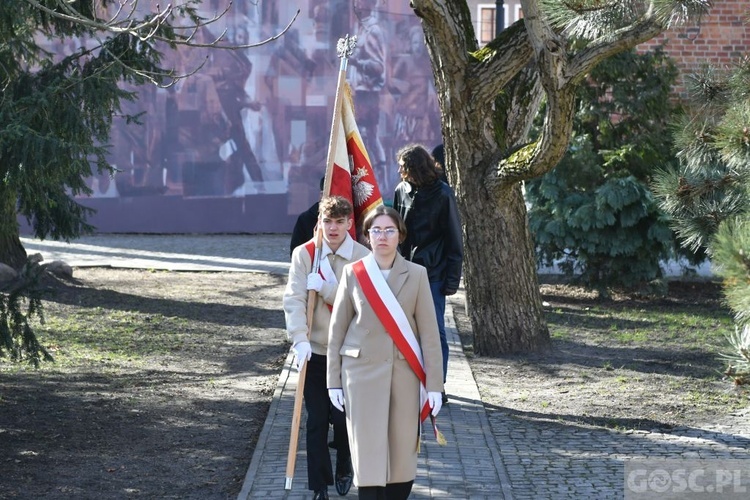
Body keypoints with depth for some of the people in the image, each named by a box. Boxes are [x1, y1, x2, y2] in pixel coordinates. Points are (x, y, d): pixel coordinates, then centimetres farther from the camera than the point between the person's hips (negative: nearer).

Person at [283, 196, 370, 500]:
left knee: (342, 416, 8)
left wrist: (325, 286, -21)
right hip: (313, 349, 0)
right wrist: (300, 339, -23)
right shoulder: (304, 254, -4)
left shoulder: (362, 257, -5)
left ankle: (344, 469, 35)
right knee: (317, 420, 2)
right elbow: (294, 299, -11)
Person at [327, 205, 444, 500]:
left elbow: (429, 332, 2)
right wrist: (334, 381, 2)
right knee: (368, 451, -4)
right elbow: (337, 330, 5)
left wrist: (434, 384, -3)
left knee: (402, 452, 4)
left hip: (405, 373, 1)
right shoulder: (353, 273, 2)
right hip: (363, 372, -1)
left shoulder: (416, 275, 3)